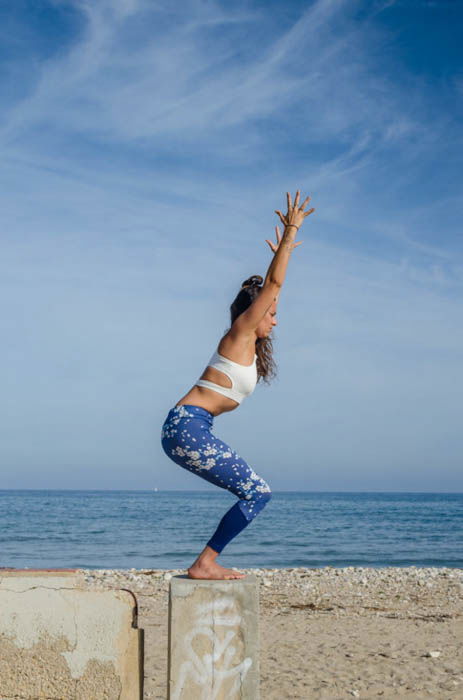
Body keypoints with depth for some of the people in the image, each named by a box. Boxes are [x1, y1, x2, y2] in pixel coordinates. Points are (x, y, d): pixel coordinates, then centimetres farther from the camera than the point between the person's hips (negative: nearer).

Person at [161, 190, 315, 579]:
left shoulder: (250, 343, 19)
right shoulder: (240, 332, -4)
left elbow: (270, 287, 34)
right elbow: (273, 284, -9)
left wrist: (282, 253, 42)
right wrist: (291, 231, -9)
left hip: (187, 431, 10)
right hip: (188, 428, -10)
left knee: (255, 493, 12)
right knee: (257, 494, -7)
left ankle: (208, 561, 11)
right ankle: (204, 564, -7)